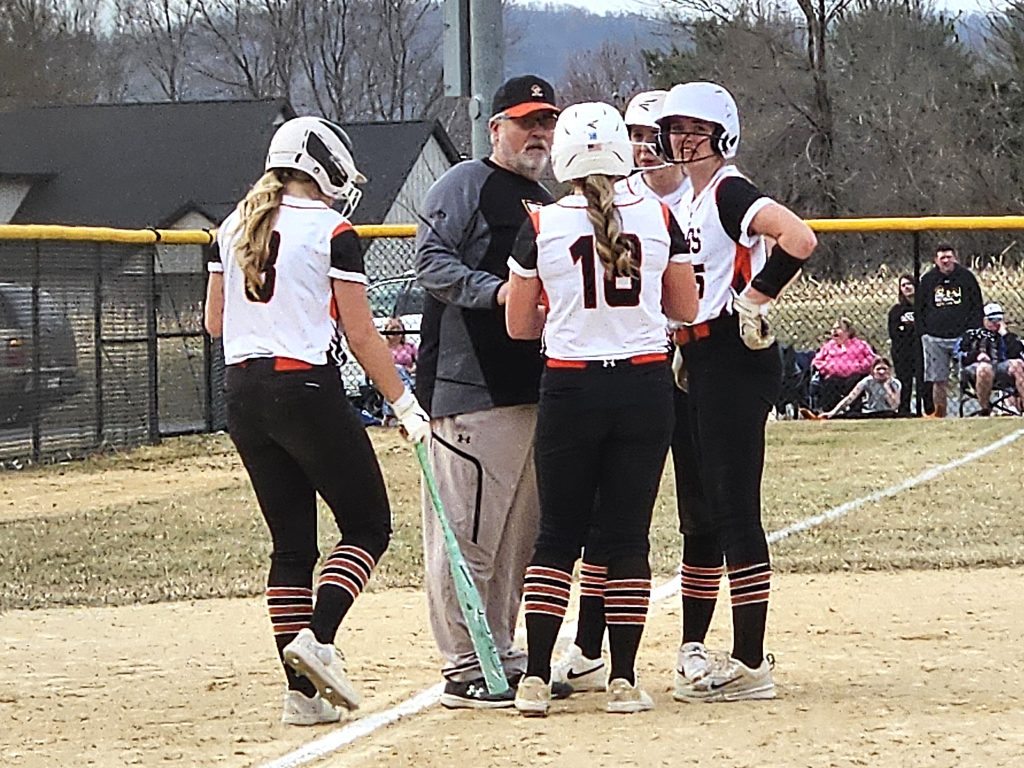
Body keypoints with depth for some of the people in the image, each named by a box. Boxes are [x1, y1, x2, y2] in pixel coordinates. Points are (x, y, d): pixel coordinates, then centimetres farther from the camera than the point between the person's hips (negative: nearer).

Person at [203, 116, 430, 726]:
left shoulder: (235, 229, 9)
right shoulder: (333, 233, -7)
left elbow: (215, 321, 15)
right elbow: (362, 337, -7)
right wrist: (404, 404, -1)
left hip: (244, 394, 6)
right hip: (307, 389, -6)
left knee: (291, 540, 10)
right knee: (368, 525, 7)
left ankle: (303, 691, 5)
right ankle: (318, 637, -15)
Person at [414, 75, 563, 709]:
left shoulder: (546, 205, 23)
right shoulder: (466, 184, -3)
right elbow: (432, 260, -14)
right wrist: (495, 291, -26)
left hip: (533, 388, 9)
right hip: (471, 387, -9)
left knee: (520, 531, 13)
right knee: (468, 531, -9)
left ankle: (501, 656, 21)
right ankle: (463, 671, -8)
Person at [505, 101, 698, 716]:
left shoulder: (542, 227, -4)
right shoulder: (659, 219, -1)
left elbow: (520, 324, 2)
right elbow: (686, 308, 7)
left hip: (571, 385, -1)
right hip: (645, 386, 1)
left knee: (558, 533, 7)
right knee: (627, 534, 6)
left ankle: (536, 678, 2)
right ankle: (624, 679, 4)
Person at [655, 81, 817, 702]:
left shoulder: (730, 192, -11)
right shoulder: (681, 203, 17)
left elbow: (800, 240, -27)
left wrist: (754, 301, -20)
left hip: (736, 360, -10)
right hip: (695, 365, 10)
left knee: (734, 509, -9)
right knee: (701, 510, 15)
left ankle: (751, 664, -8)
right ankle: (693, 648, 24)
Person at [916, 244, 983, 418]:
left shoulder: (966, 276, 5)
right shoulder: (928, 280, 8)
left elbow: (977, 306, 6)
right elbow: (918, 309, 13)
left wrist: (973, 331, -2)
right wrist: (923, 332, 4)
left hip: (962, 336, -1)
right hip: (934, 337, 1)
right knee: (938, 380, 0)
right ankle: (940, 413, 5)